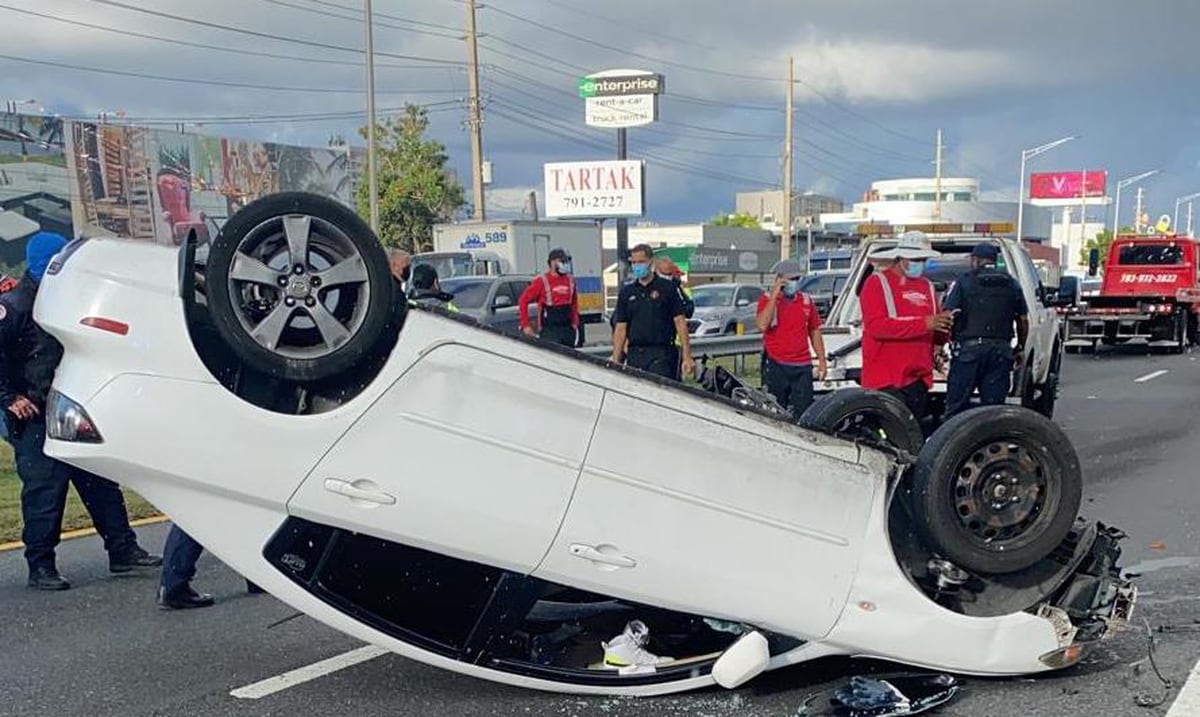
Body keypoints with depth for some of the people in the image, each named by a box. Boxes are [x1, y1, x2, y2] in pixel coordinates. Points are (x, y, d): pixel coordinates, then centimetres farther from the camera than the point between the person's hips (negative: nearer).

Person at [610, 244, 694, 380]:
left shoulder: (667, 288, 2)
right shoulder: (626, 292, 12)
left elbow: (680, 322, 0)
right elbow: (620, 328, 11)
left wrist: (687, 357, -7)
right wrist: (615, 361, 4)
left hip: (661, 354, -4)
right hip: (634, 354, 4)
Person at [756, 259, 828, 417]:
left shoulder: (807, 301, 11)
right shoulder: (767, 299, -1)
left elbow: (815, 331, 16)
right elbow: (762, 325, -18)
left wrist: (822, 362, 12)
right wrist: (774, 296, -18)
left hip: (803, 366, 3)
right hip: (777, 366, -3)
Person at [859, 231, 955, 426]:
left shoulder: (927, 286, 17)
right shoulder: (877, 282, -2)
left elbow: (936, 336, 21)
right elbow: (876, 326, -17)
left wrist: (943, 326, -5)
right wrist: (923, 324, -20)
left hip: (918, 380, 6)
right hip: (885, 381, -6)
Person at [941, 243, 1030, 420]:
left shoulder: (963, 282, -1)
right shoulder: (1011, 284, 13)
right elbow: (1023, 320, 15)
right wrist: (1021, 348, 25)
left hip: (969, 348, -4)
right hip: (1001, 350, 4)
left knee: (956, 405, 0)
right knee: (994, 405, 6)